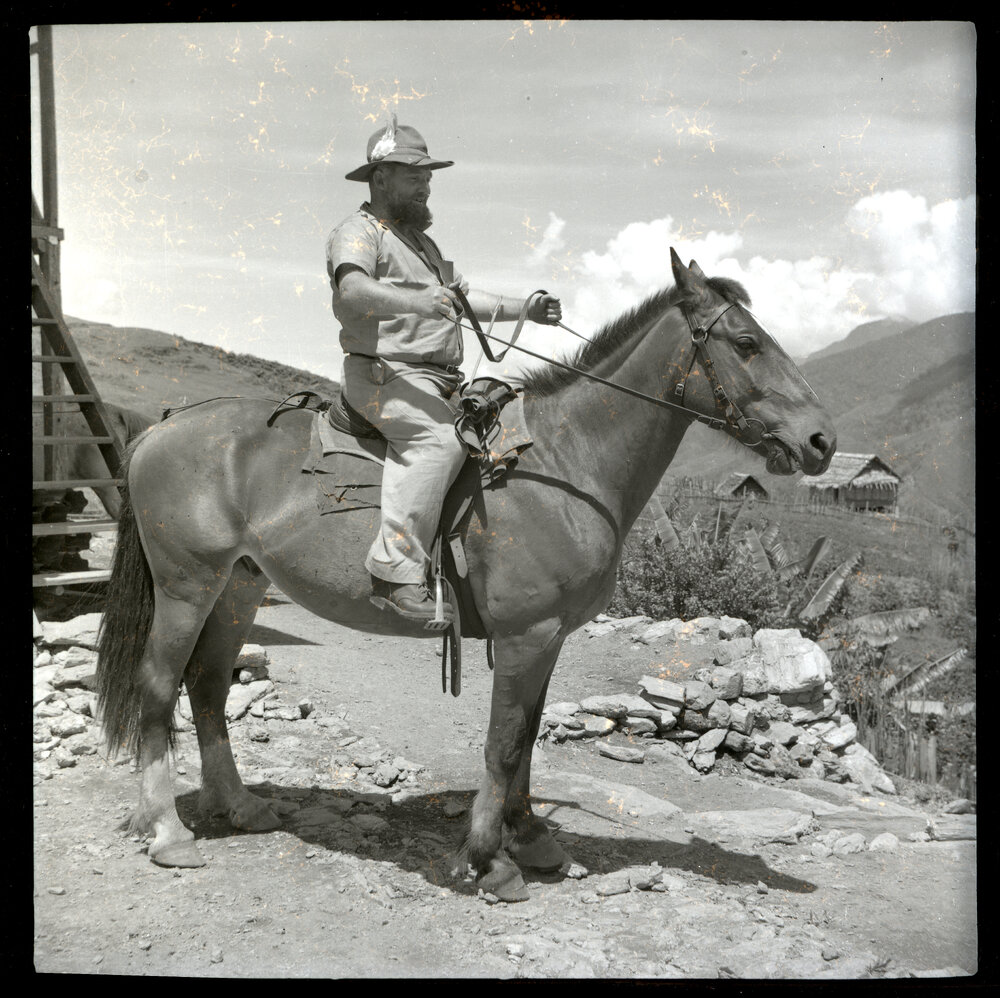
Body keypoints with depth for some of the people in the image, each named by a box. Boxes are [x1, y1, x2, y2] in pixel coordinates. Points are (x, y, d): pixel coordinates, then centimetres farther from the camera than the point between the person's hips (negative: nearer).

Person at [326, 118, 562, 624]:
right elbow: (355, 290, -22)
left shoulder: (419, 239, 29)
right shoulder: (358, 232, -2)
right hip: (386, 375, -9)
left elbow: (462, 295, 33)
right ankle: (396, 573, -36)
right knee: (439, 440, -32)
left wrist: (523, 309, 20)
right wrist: (415, 301, -39)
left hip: (439, 382, 9)